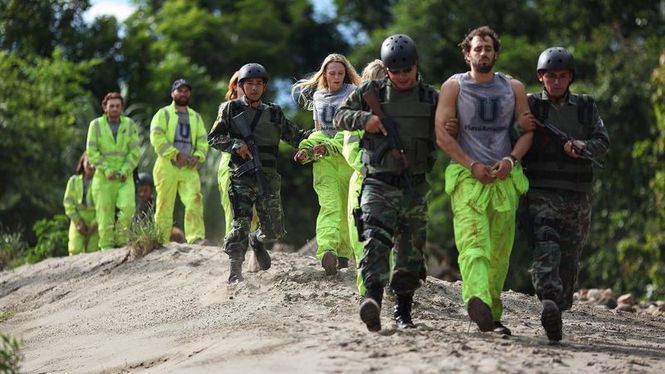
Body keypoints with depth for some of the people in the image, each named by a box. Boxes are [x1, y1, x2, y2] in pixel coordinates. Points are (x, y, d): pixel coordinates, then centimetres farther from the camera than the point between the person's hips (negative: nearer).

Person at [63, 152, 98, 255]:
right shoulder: (74, 180, 9)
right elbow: (68, 202, 6)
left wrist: (95, 224, -10)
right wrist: (78, 221, -5)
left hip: (95, 221, -1)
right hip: (78, 220, 1)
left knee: (92, 250, -7)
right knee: (75, 250, -12)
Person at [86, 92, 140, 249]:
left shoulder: (129, 125, 6)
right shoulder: (96, 125, 3)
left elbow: (135, 151, 3)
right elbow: (92, 152, -2)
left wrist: (125, 171, -10)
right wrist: (107, 170, -12)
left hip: (124, 177, 1)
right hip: (103, 177, 0)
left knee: (128, 206, -18)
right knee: (105, 212, -3)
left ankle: (121, 240, -3)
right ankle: (106, 246, 3)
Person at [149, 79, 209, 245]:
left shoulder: (196, 117, 22)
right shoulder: (163, 114, 7)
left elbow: (202, 141, 17)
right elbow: (157, 138, -7)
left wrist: (197, 156, -5)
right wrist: (176, 154, -15)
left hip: (189, 169, 3)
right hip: (167, 167, -3)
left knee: (194, 201, -15)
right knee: (165, 205, -3)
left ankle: (196, 237, -22)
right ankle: (161, 240, 1)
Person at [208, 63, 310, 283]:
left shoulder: (273, 113, 14)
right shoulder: (231, 109, 7)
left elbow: (295, 137, 18)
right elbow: (213, 138, 6)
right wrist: (235, 144, -10)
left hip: (268, 179, 3)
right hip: (242, 177, -3)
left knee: (274, 230, 4)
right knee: (240, 225, -14)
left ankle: (257, 241, 37)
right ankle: (235, 271, -5)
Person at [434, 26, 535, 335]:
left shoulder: (513, 88, 13)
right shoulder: (454, 86, 4)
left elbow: (527, 130, 12)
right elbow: (442, 133, -3)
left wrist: (511, 159, -8)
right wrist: (472, 165, -12)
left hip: (504, 179, 4)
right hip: (466, 177, -3)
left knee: (499, 253, 4)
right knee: (472, 243, -22)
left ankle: (493, 315, 14)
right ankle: (478, 302, -43)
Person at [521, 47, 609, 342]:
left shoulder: (586, 107, 14)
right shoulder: (530, 106, 8)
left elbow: (603, 141, 5)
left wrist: (585, 146, -15)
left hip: (577, 196, 3)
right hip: (541, 193, -3)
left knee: (569, 258, 4)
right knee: (545, 249, -20)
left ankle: (559, 308, 12)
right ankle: (549, 303, -35)